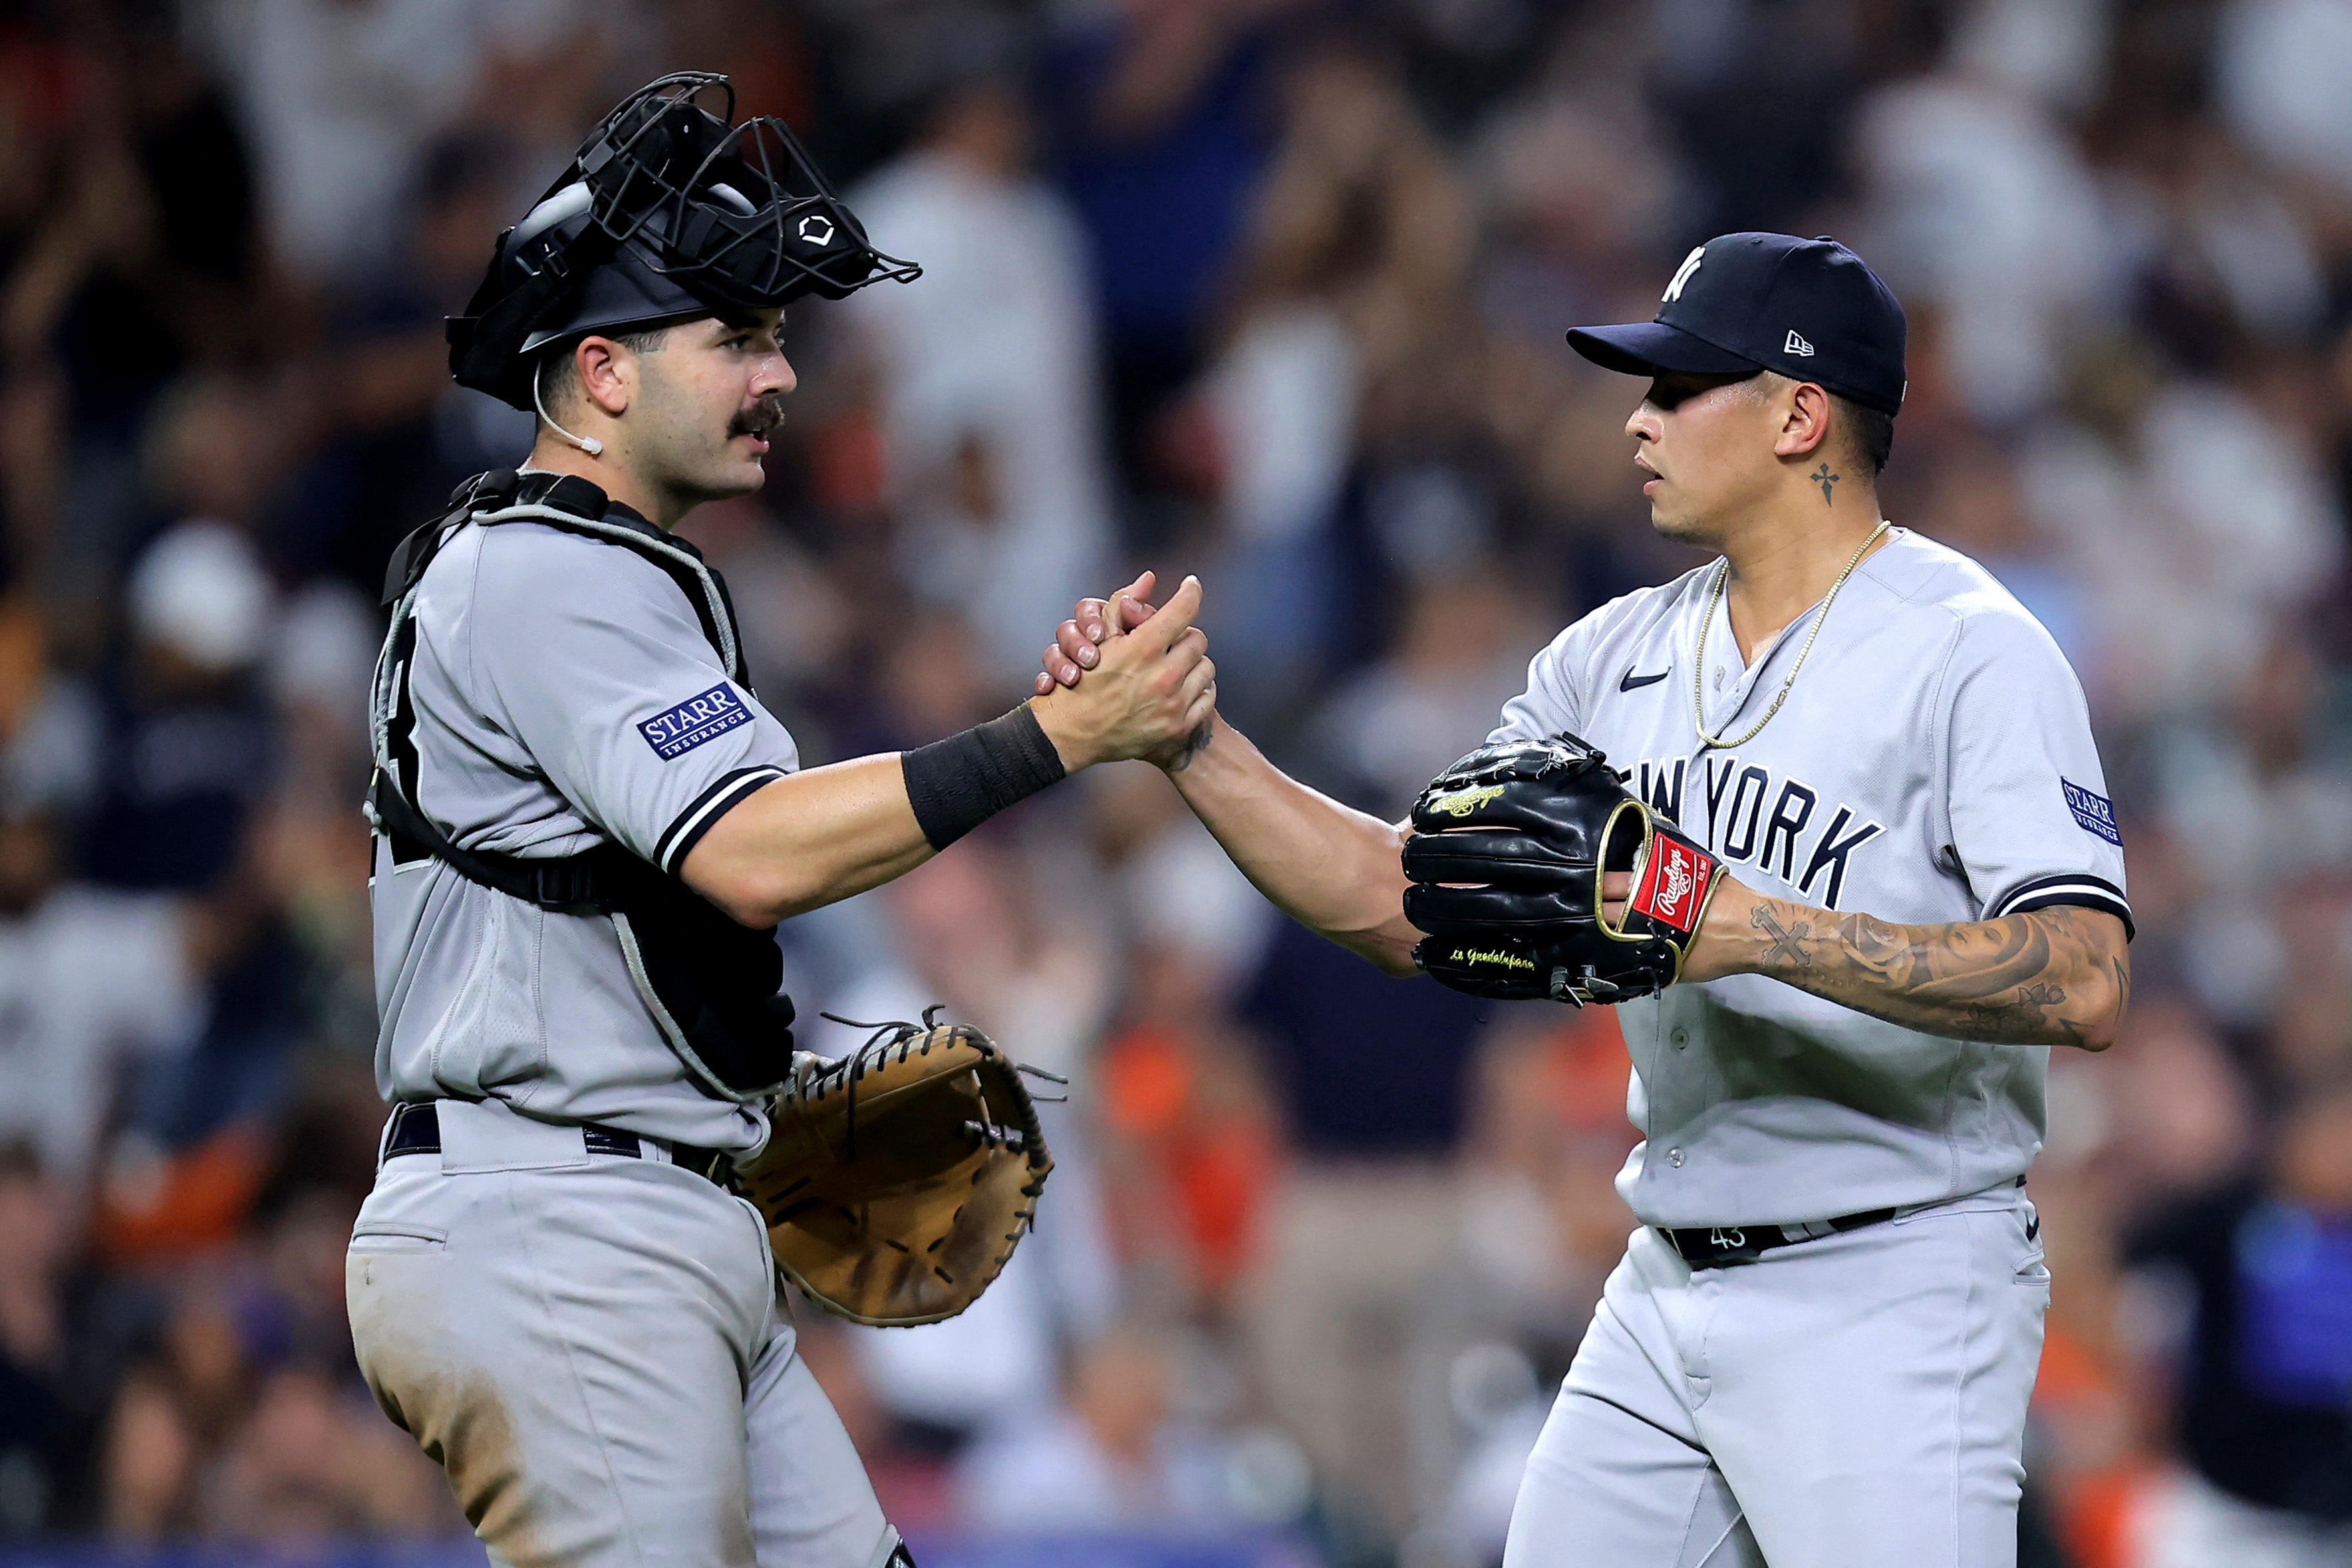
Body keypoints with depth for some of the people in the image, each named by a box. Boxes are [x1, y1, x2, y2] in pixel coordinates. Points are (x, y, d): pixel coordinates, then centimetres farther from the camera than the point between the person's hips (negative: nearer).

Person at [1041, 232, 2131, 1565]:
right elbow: (1401, 905, 12)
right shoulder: (1620, 655, 12)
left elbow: (2085, 983, -24)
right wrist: (1182, 736, 2)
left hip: (1889, 1302, -7)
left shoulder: (1969, 652, -12)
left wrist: (1768, 932, -31)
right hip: (1667, 1294, 7)